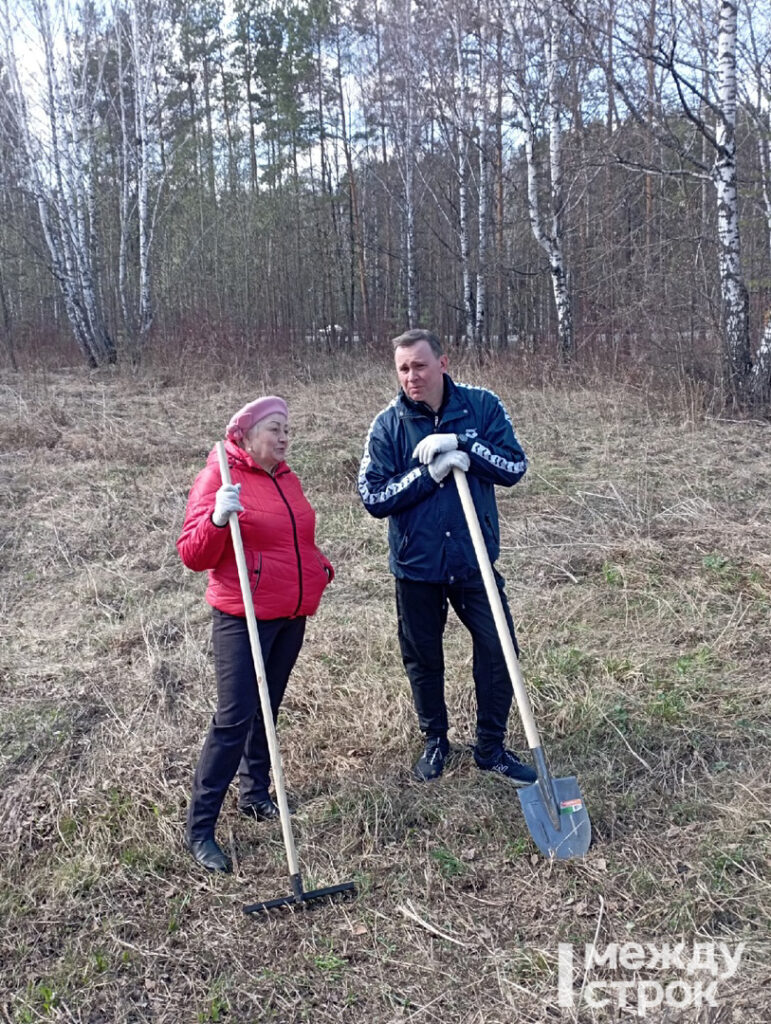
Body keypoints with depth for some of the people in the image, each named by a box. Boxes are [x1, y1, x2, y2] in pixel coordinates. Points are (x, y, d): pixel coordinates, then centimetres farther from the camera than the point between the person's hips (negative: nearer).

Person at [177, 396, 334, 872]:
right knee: (234, 717, -7)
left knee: (266, 710, 16)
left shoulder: (287, 478, 11)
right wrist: (217, 519, -33)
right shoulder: (218, 477, -10)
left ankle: (256, 795, 32)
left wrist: (321, 565, 9)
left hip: (292, 616, 7)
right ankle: (200, 828, 3)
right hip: (243, 618, -7)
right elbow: (193, 555, -16)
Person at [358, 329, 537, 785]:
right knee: (423, 659, 14)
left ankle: (492, 747, 24)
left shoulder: (482, 406, -6)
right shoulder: (388, 424, -8)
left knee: (498, 651, 3)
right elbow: (373, 497, -12)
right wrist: (430, 473, -23)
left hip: (474, 559, 0)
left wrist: (460, 444, -23)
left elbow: (514, 467, -11)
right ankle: (436, 740, 38)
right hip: (416, 564, 0)